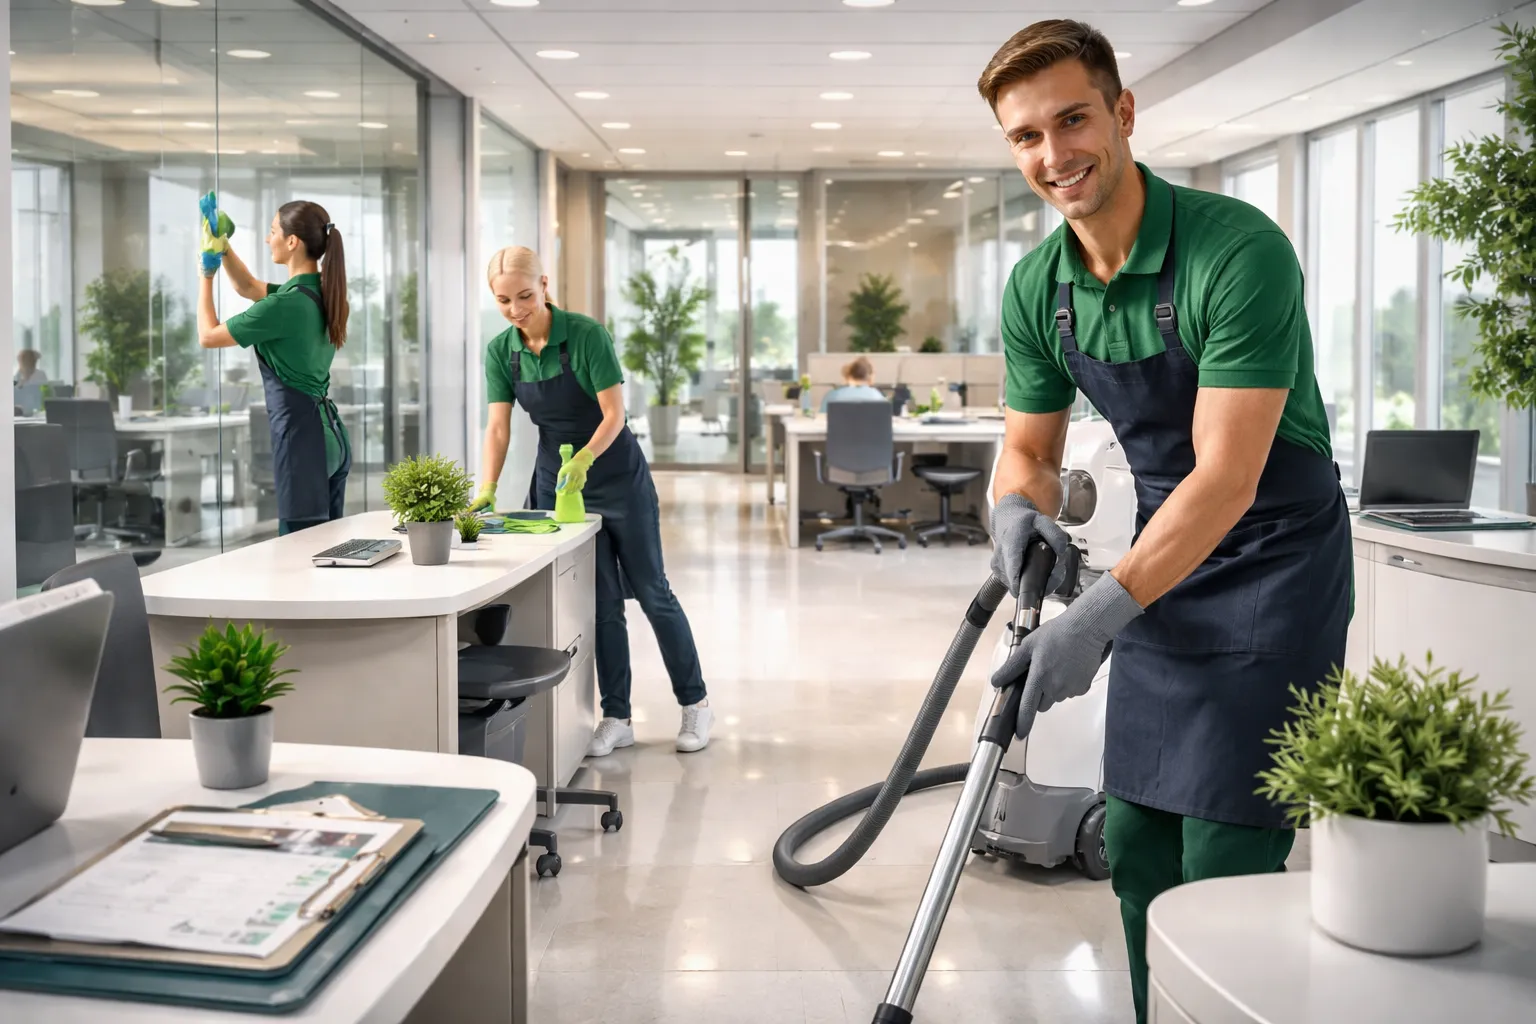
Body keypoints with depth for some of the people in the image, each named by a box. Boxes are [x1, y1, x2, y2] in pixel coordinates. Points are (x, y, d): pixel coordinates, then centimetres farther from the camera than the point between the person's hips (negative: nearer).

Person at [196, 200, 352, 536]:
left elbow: (208, 336, -3)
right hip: (331, 434, 9)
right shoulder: (320, 292, 9)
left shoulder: (286, 304, -17)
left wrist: (206, 278, 11)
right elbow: (248, 287, 26)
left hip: (301, 436, -9)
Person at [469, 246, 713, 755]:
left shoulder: (586, 334, -19)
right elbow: (498, 426, -10)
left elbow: (614, 414, -21)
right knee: (599, 600, 5)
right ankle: (616, 718, 12)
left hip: (617, 474, -4)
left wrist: (584, 459, -39)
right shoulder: (500, 351, -4)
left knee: (651, 591, 3)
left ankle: (694, 703, 16)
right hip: (556, 479, 4)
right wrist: (487, 489, -24)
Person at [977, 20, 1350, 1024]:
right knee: (1140, 851, 12)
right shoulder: (1037, 288, -2)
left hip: (1274, 561, -7)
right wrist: (1022, 508, -15)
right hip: (1164, 563, 7)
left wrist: (1098, 616, -34)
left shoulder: (1239, 249, -24)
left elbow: (1227, 477, -28)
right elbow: (1031, 450, 8)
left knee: (1225, 864, -8)